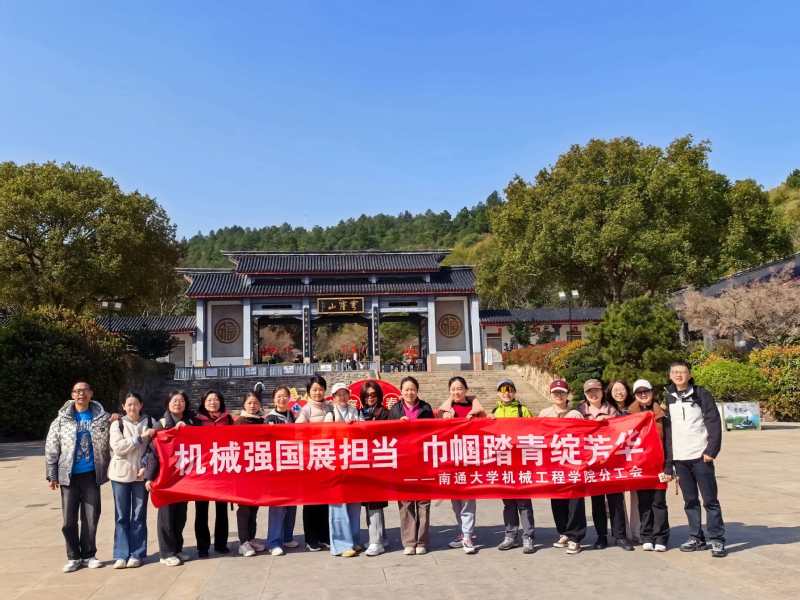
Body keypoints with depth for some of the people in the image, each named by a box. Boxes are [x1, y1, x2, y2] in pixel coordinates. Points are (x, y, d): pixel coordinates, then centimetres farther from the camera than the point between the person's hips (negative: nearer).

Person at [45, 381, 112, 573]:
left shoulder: (102, 417, 3)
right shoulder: (62, 419, 2)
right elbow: (51, 448, 2)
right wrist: (52, 475, 0)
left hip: (92, 475, 0)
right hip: (69, 476, 0)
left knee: (91, 517, 5)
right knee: (69, 519, 3)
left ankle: (88, 555, 18)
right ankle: (74, 557, 16)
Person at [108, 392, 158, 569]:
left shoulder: (150, 422, 4)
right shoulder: (117, 424, 3)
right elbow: (118, 447, -11)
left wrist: (146, 467, -12)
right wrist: (141, 437, -16)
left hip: (141, 474, 0)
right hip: (121, 474, 0)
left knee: (139, 515, 4)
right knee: (122, 516, 4)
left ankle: (137, 554, 11)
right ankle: (121, 554, 10)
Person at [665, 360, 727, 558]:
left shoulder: (702, 395, -1)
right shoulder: (667, 398, 8)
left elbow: (714, 423, -5)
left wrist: (711, 451, -12)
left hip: (701, 456, -3)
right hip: (679, 458, 3)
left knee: (710, 499, -1)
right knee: (690, 501, 10)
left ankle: (717, 539, 6)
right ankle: (696, 538, 18)